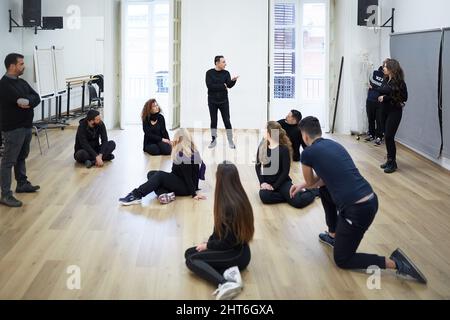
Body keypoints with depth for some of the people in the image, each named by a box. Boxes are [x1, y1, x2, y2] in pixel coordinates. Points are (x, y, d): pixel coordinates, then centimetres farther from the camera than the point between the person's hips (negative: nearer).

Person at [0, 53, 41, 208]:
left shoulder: (22, 82, 11)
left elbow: (37, 98, 2)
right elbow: (21, 100, -25)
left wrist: (27, 101, -18)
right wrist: (30, 100, -6)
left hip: (26, 125, 9)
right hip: (13, 128, -9)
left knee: (21, 157, 21)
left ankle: (22, 184, 36)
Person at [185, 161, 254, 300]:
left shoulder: (230, 205, -25)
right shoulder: (237, 198, 3)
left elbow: (229, 241, -22)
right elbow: (220, 229, 12)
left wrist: (208, 245, -8)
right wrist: (209, 241, 1)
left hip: (237, 253, -10)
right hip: (234, 248, 10)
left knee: (191, 259, -11)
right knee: (189, 252, 9)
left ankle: (225, 283, -26)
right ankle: (228, 271, -8)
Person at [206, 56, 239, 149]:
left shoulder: (226, 73, 1)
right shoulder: (209, 73, -4)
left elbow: (229, 85, -10)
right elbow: (209, 85, -16)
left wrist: (233, 80, -30)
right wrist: (222, 86, -16)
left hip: (223, 101, 1)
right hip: (212, 101, -1)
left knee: (227, 121, -2)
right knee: (213, 121, 7)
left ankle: (230, 141, 5)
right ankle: (214, 140, 19)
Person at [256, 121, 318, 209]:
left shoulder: (284, 149, -10)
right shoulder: (262, 147, 2)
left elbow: (285, 171, -10)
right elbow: (257, 166, 5)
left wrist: (274, 186, -17)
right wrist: (262, 182, -10)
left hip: (281, 182, -3)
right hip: (267, 182, 3)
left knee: (298, 201, -25)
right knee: (264, 196, -34)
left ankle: (314, 191, 6)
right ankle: (289, 196, -15)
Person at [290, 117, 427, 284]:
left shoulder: (308, 153, -4)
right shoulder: (333, 144, 18)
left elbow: (311, 182, 14)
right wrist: (301, 186, 33)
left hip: (357, 210, -8)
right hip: (370, 200, 8)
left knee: (342, 260, 10)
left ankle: (395, 263, -2)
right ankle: (333, 236, 36)